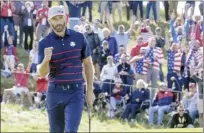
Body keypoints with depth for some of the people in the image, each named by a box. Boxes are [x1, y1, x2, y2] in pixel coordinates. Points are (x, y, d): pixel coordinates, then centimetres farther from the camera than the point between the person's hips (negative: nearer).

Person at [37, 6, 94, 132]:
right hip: (55, 93, 1)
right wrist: (46, 59, -29)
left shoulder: (79, 38, 1)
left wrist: (90, 90, 8)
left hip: (75, 93, -1)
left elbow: (88, 64, 10)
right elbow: (42, 73, -8)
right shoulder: (44, 43, -2)